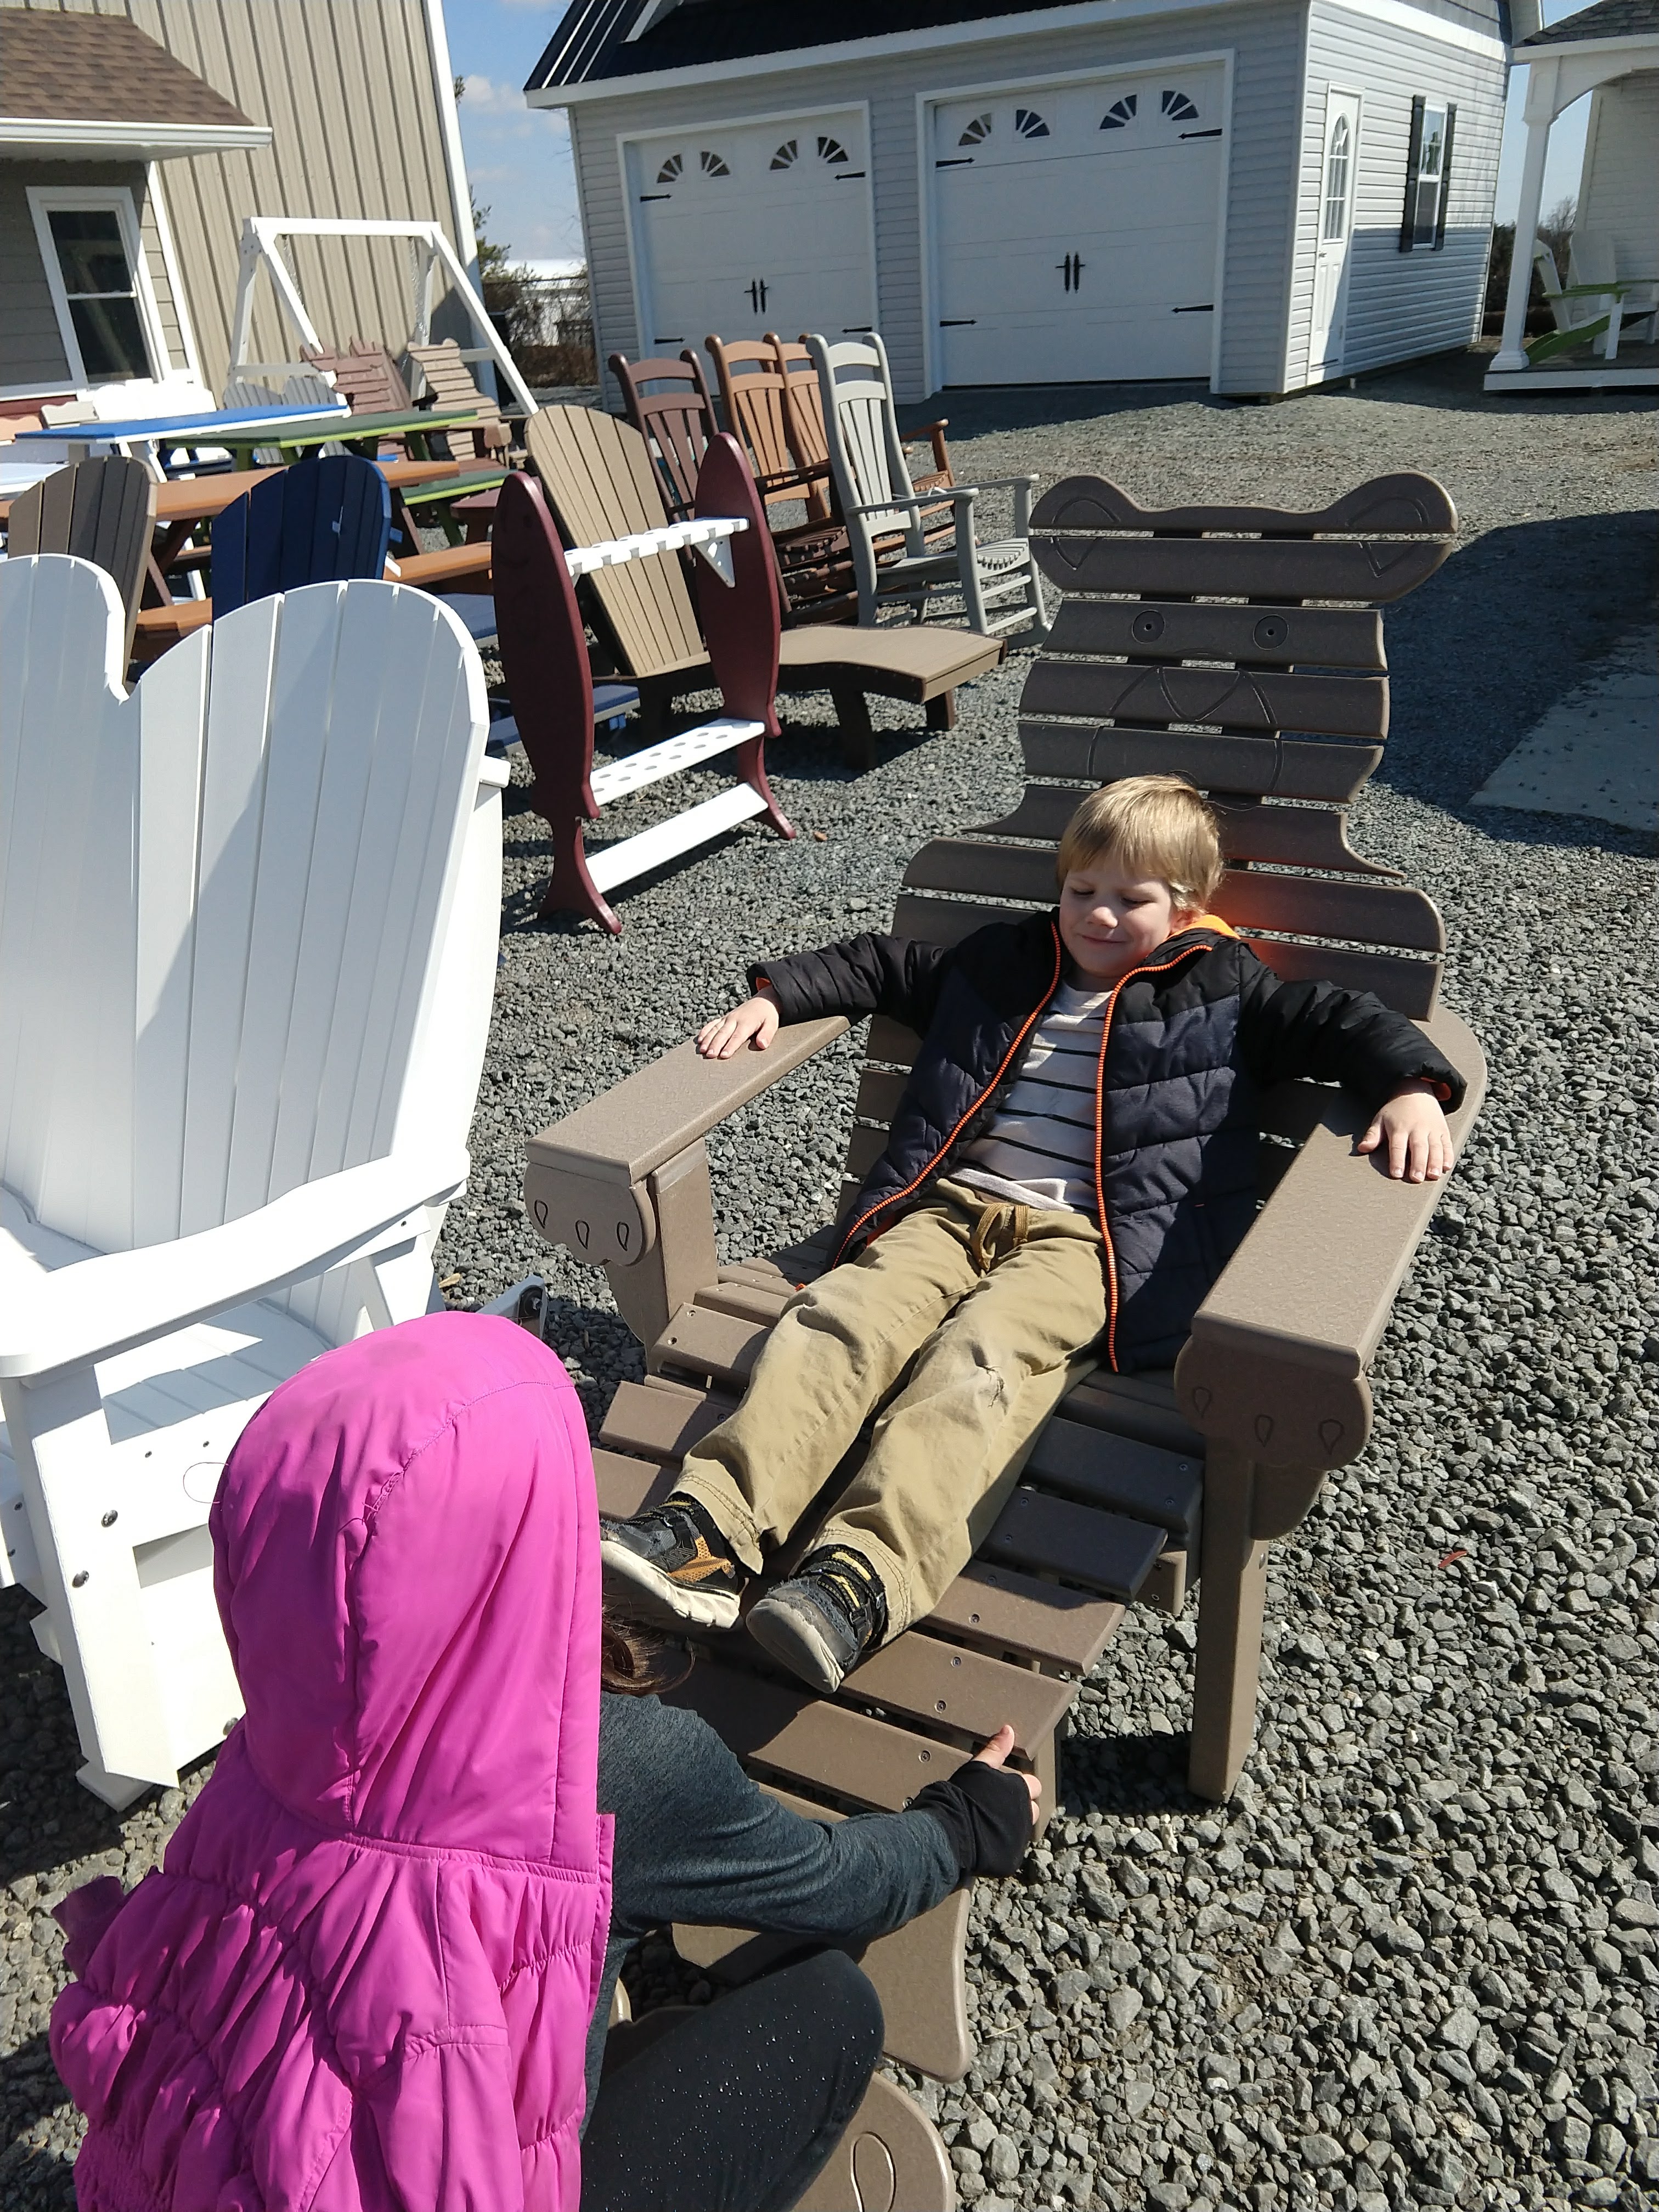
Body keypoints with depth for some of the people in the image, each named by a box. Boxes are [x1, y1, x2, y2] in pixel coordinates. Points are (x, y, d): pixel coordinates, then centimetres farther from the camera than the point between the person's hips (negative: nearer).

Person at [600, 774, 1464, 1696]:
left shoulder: (1221, 990, 14)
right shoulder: (1006, 960, 26)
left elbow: (1344, 1020, 8)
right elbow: (882, 966, 32)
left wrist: (1412, 1086, -12)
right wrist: (776, 993, 22)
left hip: (1087, 1238, -4)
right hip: (950, 1205, 4)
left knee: (983, 1355, -32)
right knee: (845, 1315, -23)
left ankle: (863, 1579, -49)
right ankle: (714, 1530, -37)